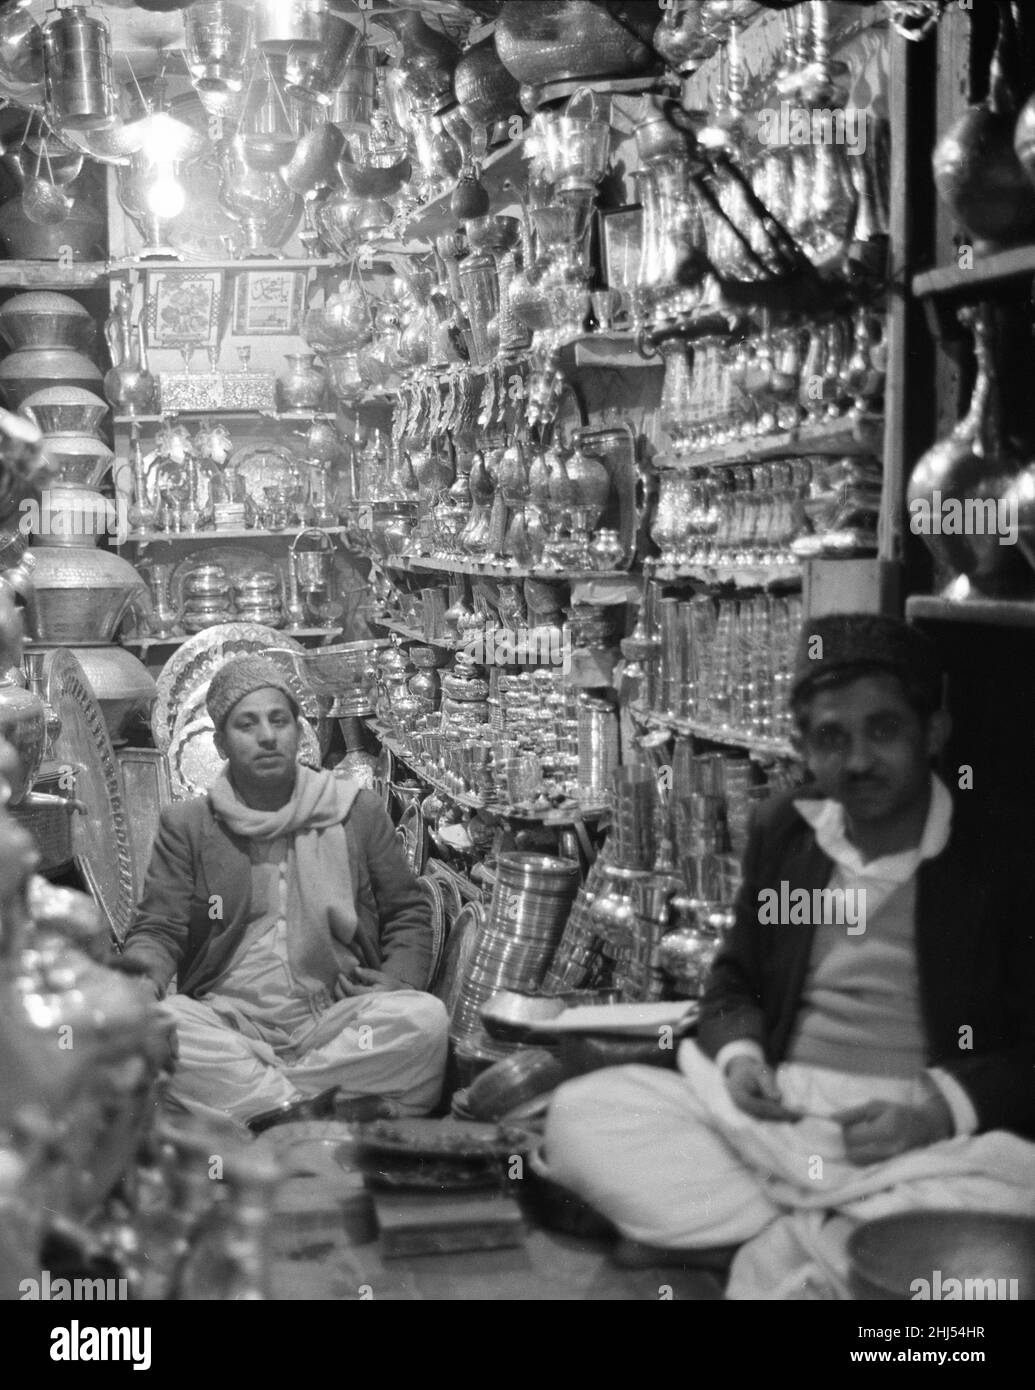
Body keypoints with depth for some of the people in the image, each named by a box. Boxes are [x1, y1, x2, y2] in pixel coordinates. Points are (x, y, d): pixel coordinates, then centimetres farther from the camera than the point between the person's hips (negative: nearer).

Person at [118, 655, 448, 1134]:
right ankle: (302, 1109, -36)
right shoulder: (186, 824, 12)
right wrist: (144, 967, -19)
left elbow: (407, 913, 18)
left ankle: (245, 1098, -28)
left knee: (424, 1018, -31)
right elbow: (158, 928, 6)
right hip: (230, 1020, -1)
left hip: (335, 1021, 1)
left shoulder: (358, 812, 13)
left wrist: (400, 979, -4)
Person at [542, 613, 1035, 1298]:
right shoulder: (785, 829, 13)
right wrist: (739, 1054, -2)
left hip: (928, 1140, -4)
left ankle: (781, 1251, -26)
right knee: (581, 1114, -18)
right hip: (774, 1121, 4)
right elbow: (734, 979, 21)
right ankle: (820, 1239, -20)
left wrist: (943, 1107, -19)